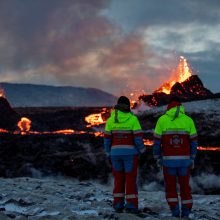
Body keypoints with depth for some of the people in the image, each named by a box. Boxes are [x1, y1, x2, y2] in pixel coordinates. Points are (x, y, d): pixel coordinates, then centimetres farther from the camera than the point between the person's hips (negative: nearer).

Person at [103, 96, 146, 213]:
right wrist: (142, 150, 7)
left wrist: (108, 154, 13)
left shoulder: (110, 120, 4)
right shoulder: (133, 119, -5)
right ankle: (131, 204, -5)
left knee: (118, 178, 12)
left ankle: (118, 204, 8)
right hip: (130, 152, -2)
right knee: (131, 179, 2)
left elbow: (107, 138, 3)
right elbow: (138, 137, -8)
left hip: (115, 153, 3)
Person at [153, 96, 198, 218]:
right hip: (184, 159, 1)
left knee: (171, 187, 12)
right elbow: (193, 141, 2)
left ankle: (175, 211, 1)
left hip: (168, 159, -1)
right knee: (185, 186, 14)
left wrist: (157, 158, 9)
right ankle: (186, 212, 10)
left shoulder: (162, 120, -2)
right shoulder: (188, 120, 1)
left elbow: (157, 141, -2)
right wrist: (192, 159, 13)